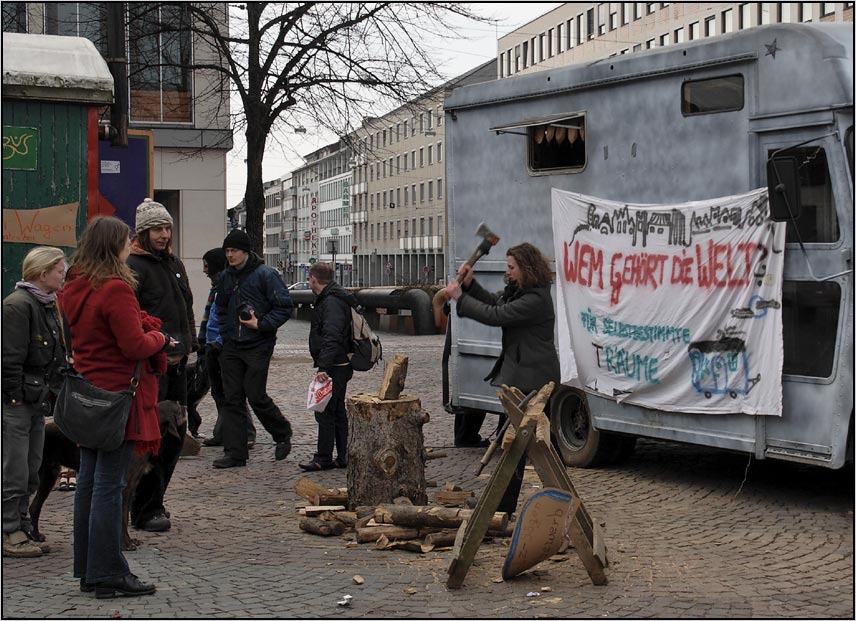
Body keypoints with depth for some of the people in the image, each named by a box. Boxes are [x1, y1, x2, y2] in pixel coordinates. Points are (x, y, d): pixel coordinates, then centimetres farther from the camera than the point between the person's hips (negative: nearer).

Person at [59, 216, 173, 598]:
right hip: (117, 394, -9)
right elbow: (136, 345, -19)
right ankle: (109, 575, 0)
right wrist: (160, 338, 1)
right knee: (109, 485, -5)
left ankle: (87, 570, 20)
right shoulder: (116, 289, -17)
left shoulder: (72, 289, 10)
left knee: (89, 480, 13)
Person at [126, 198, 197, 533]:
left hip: (176, 364, 9)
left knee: (176, 433, 12)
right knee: (151, 435, -7)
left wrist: (186, 346, 10)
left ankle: (153, 500, 23)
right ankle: (146, 510, 0)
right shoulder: (133, 267, -10)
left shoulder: (175, 264, 17)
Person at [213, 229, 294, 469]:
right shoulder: (226, 276, 10)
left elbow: (284, 307, -11)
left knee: (256, 396, -6)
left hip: (258, 346, -6)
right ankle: (235, 452, 6)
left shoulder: (265, 274, -9)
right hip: (231, 347, 6)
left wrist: (260, 325, -18)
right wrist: (225, 332, 11)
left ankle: (282, 433, 19)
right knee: (232, 399, 3)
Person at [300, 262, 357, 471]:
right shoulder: (329, 299, 17)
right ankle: (343, 457, 18)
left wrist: (324, 367, -33)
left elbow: (332, 338, -28)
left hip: (334, 367, -11)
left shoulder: (332, 303, -18)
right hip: (339, 366, 11)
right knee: (337, 411, 13)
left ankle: (323, 459, -2)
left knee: (325, 412, -6)